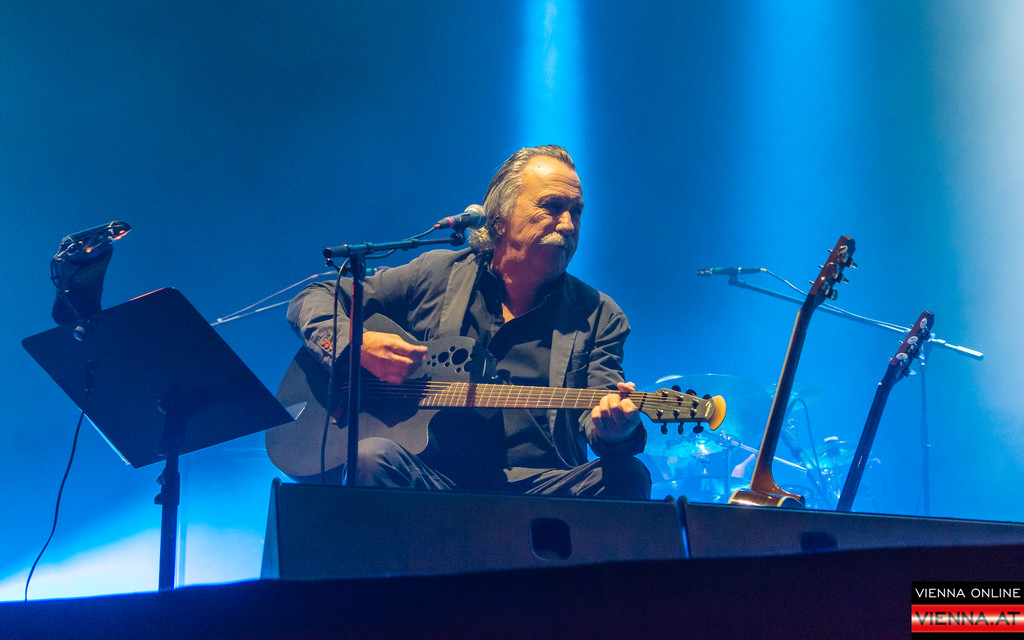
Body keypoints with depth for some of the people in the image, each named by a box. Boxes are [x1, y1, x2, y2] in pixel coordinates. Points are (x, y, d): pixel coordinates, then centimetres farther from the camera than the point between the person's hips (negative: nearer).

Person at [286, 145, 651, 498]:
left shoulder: (598, 317, 11)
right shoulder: (435, 276, 10)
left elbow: (593, 414, -3)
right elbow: (313, 301, 14)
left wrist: (615, 430, -29)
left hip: (539, 490, 1)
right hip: (429, 480, -1)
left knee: (628, 476, -28)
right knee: (373, 457, -33)